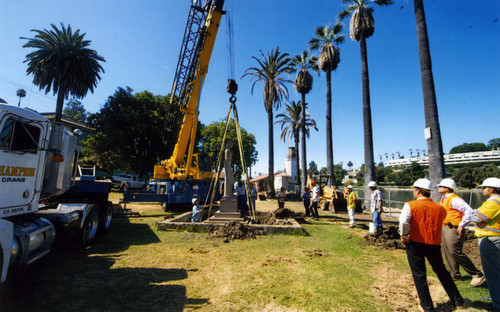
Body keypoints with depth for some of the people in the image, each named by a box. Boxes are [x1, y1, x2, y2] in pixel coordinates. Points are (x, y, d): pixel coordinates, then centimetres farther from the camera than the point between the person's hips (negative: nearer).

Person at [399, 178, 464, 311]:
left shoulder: (410, 205, -14)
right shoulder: (440, 208, 0)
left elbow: (403, 222, -26)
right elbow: (440, 222, 14)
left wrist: (404, 236, -10)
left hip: (415, 243, -4)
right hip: (434, 244, 4)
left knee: (419, 275, 10)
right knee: (442, 272, 24)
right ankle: (458, 301, 39)